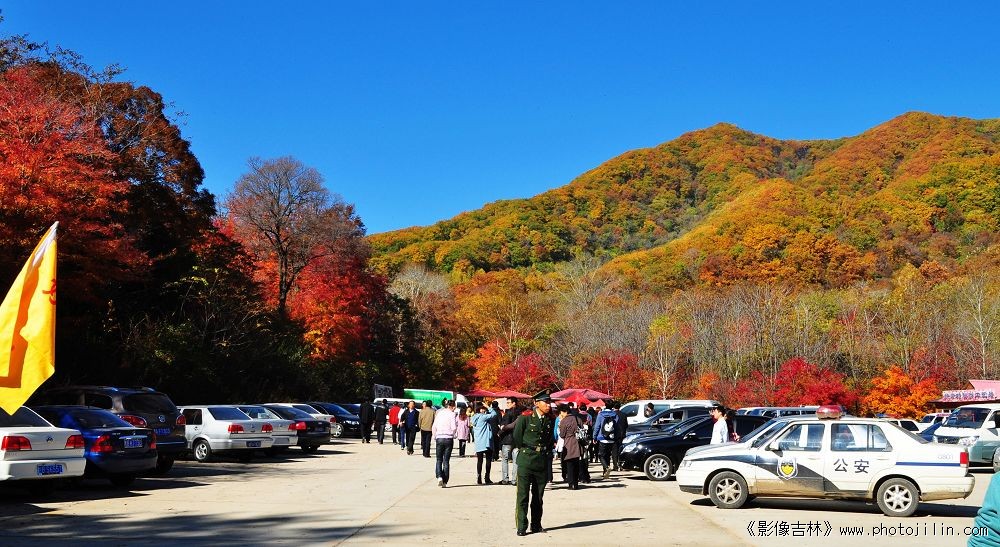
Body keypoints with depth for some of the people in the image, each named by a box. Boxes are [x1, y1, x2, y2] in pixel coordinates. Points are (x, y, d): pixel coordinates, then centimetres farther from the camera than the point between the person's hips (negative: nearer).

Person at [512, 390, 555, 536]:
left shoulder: (550, 421, 8)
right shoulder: (525, 419, -5)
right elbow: (517, 438, 3)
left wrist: (547, 456, 11)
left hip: (542, 462, 4)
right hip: (526, 461, -4)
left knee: (538, 497, 10)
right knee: (523, 496, -3)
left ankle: (536, 525, 19)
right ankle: (521, 527, 1)